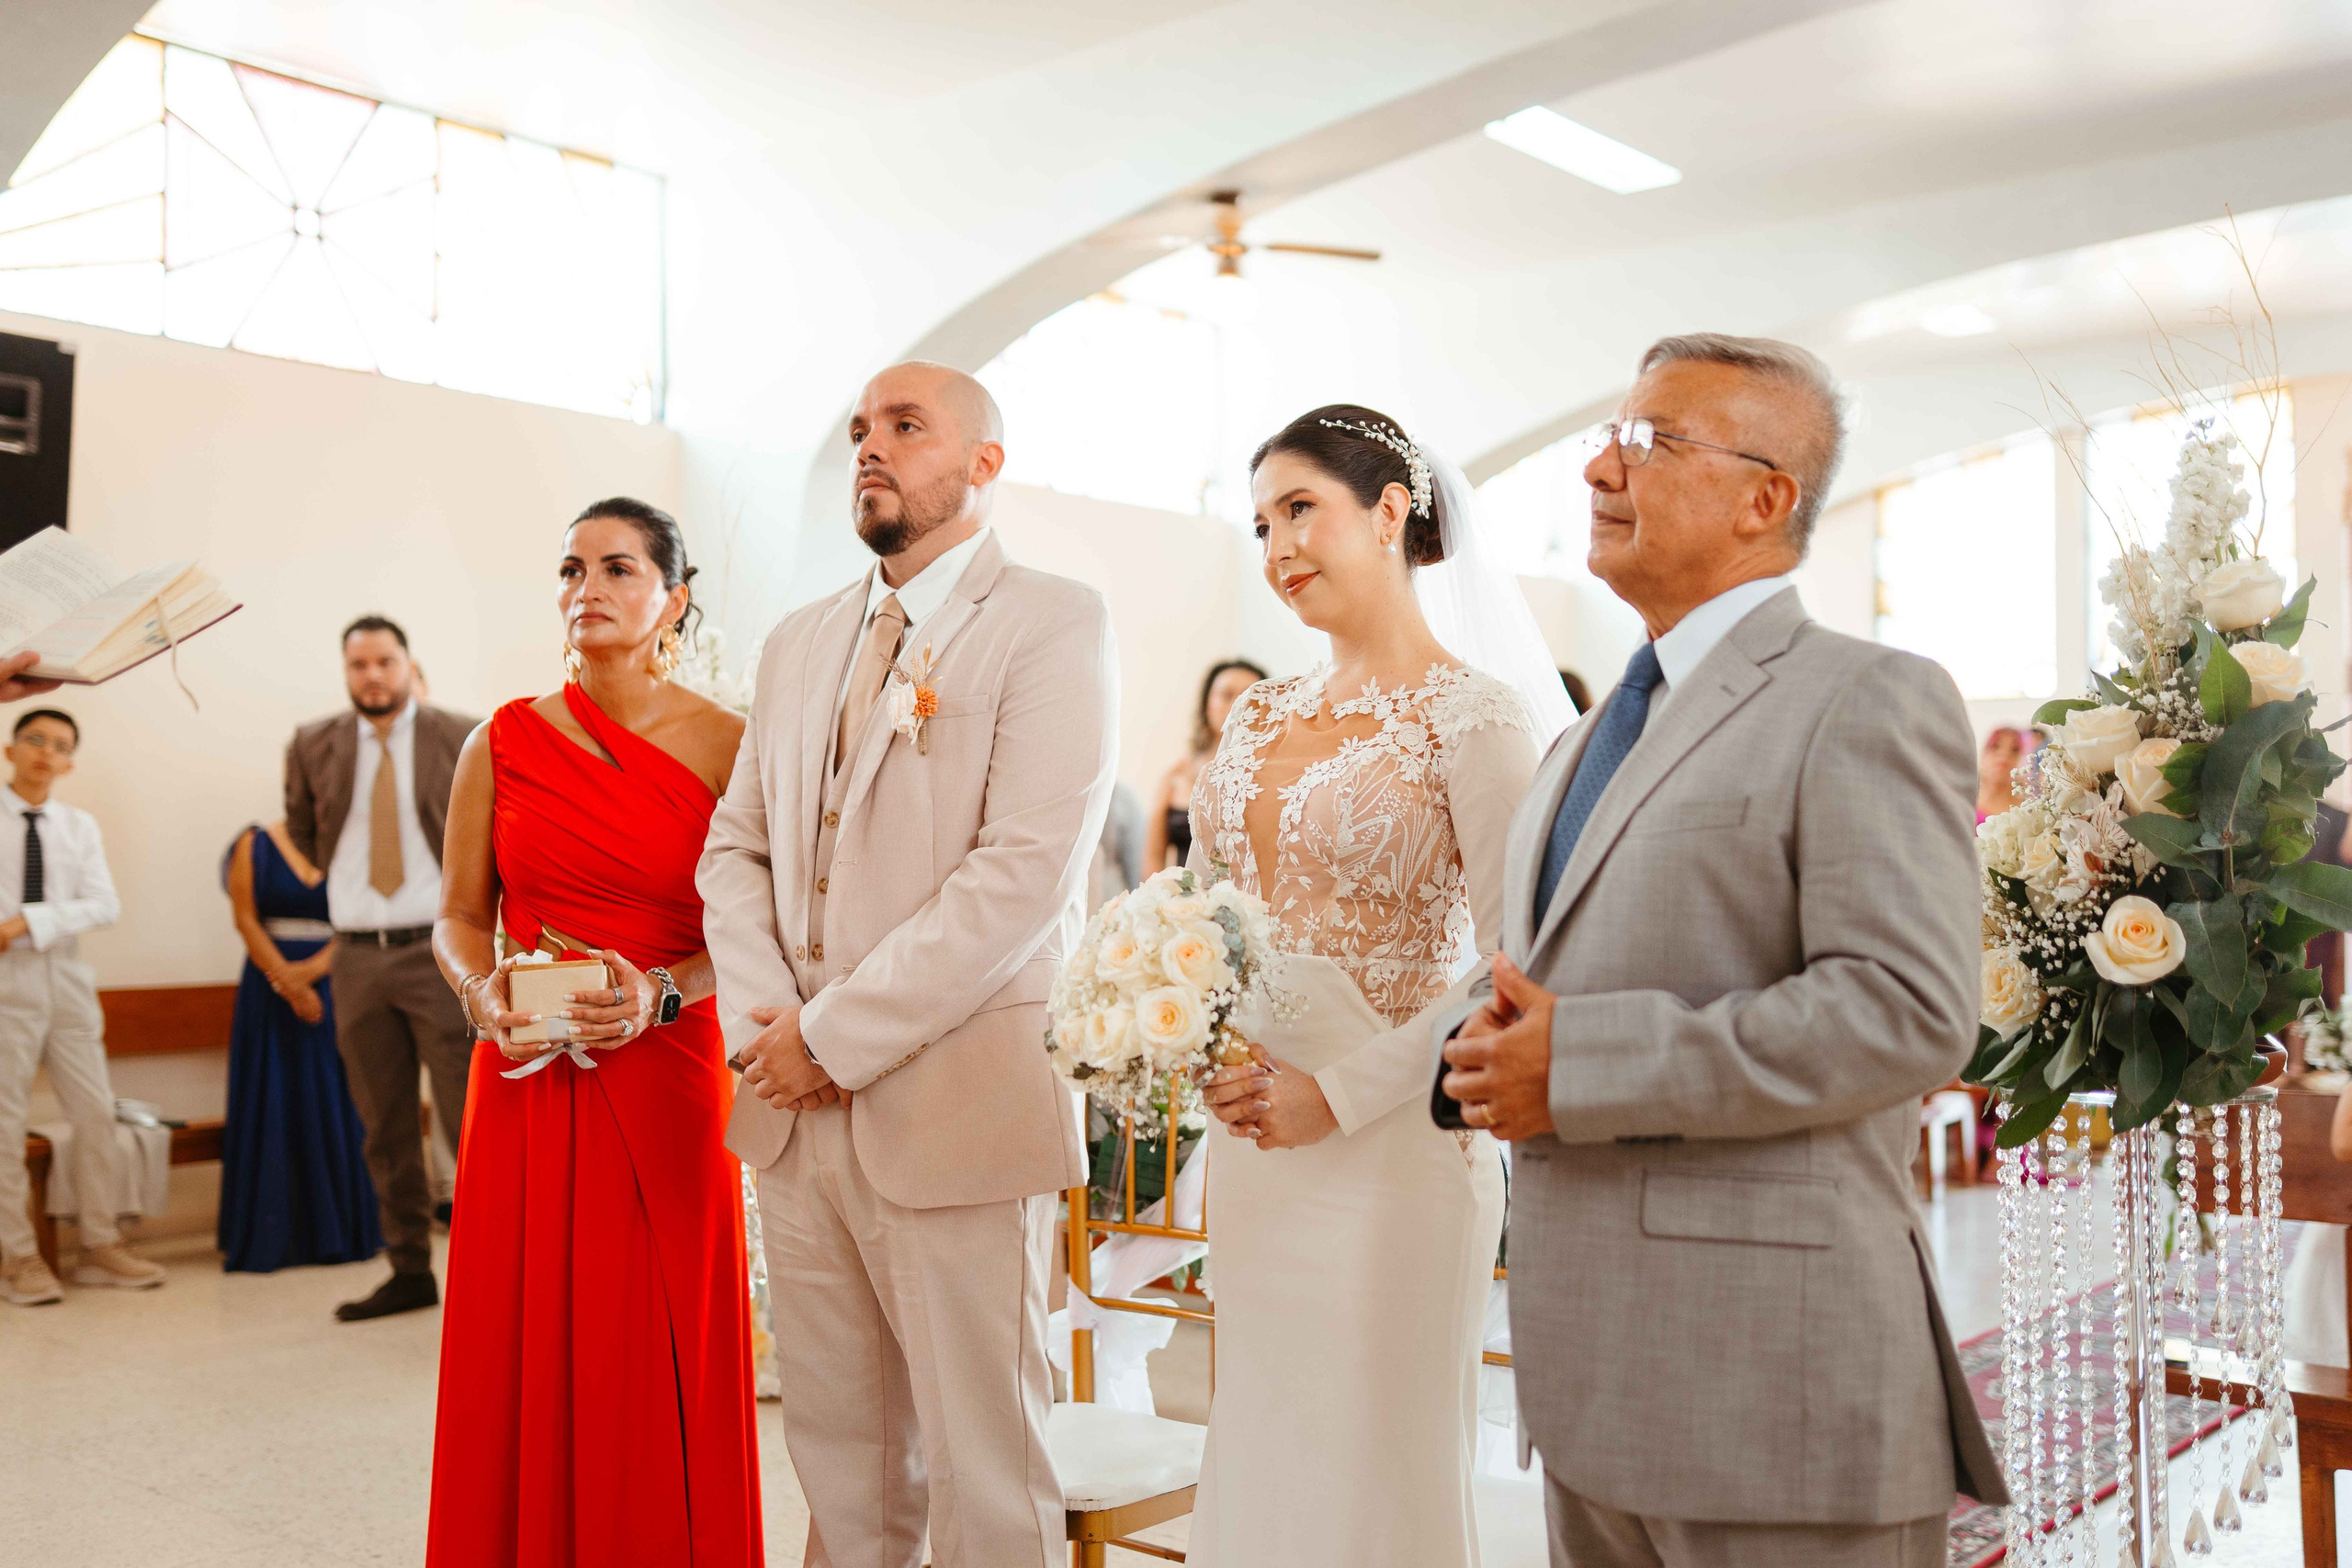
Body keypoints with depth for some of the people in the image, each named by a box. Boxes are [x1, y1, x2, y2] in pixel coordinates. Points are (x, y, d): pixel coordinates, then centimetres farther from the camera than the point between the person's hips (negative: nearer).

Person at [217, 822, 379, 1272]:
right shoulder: (255, 846, 3)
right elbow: (245, 918, -4)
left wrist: (312, 970, -16)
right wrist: (287, 981, -13)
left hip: (328, 988, 1)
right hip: (269, 993, -1)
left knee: (333, 1106, 2)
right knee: (270, 1107, -1)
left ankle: (337, 1229, 11)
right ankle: (267, 1236, 5)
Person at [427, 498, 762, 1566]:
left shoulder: (726, 746, -1)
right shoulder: (505, 741, 5)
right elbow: (459, 915, 11)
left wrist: (660, 992, -16)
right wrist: (481, 988, -8)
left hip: (666, 1082, -2)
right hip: (527, 1087, 2)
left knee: (658, 1370, 3)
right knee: (524, 1363, 6)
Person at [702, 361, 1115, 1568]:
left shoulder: (1051, 625, -5)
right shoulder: (799, 643, 17)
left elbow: (1025, 871, -16)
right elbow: (736, 847, 16)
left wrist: (838, 1033, -14)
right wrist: (765, 1027, -2)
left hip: (953, 1108, -6)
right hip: (797, 1108, 6)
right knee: (838, 1457, 14)